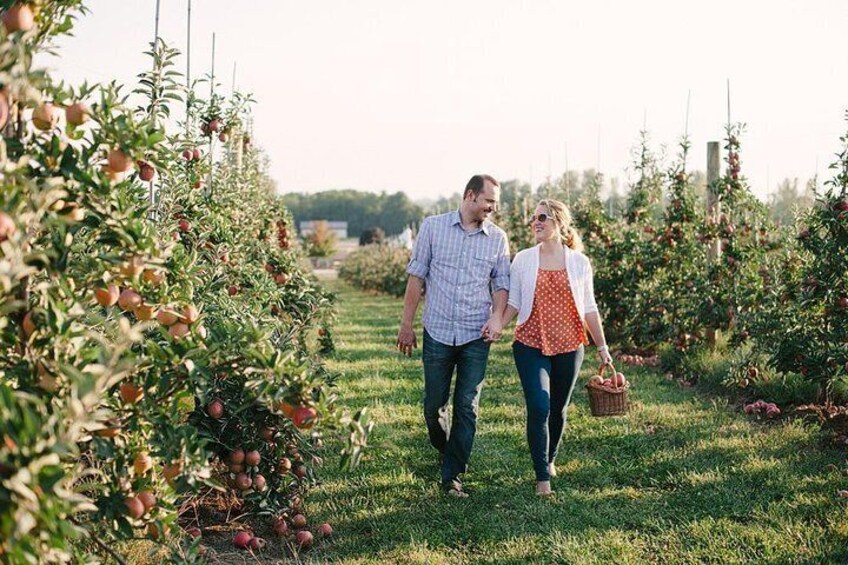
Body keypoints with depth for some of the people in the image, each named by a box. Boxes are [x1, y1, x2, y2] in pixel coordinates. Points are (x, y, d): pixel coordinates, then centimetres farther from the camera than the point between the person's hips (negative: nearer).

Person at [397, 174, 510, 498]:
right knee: (434, 405, 9)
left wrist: (497, 317, -10)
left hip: (477, 337, 1)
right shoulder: (433, 227, 0)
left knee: (467, 409, 0)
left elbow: (501, 283, 9)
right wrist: (406, 324, 1)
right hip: (437, 332, -1)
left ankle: (452, 476, 9)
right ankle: (444, 450, 38)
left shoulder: (497, 238, 5)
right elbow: (416, 276, 2)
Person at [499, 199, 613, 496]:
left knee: (558, 409, 13)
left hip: (569, 347, 2)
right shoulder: (523, 259, 1)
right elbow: (513, 302, 3)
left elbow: (589, 308, 10)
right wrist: (497, 325, -15)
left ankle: (550, 459, 38)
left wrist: (602, 346, 11)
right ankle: (542, 478, -5)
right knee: (539, 408, -14)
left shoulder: (579, 262, 3)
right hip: (531, 345, -2)